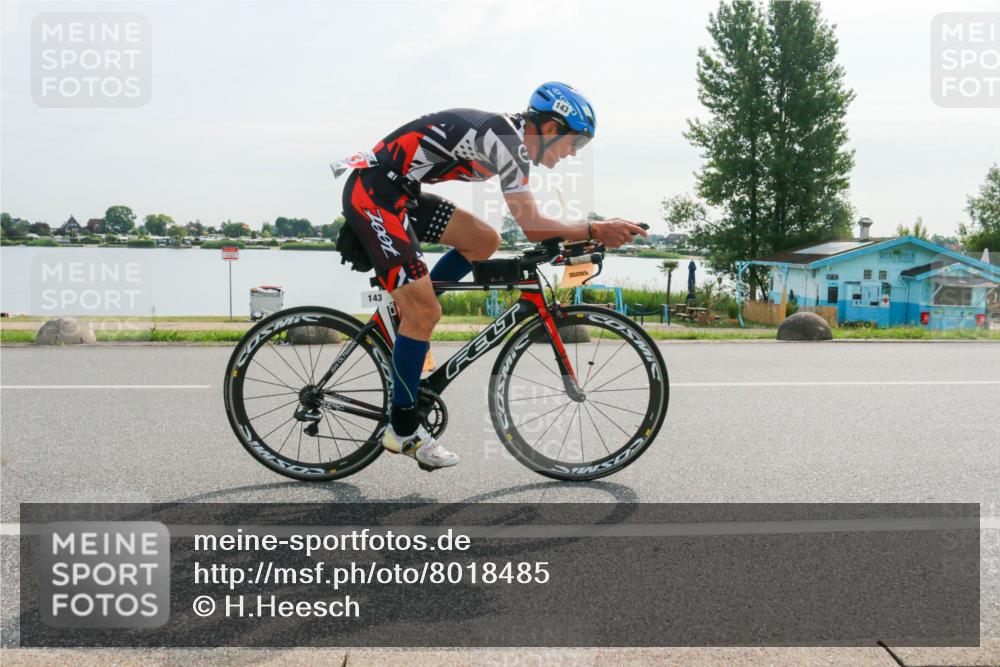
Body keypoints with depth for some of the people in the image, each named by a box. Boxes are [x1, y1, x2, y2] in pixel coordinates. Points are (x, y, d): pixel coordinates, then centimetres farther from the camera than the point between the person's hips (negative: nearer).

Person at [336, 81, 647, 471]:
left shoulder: (512, 138, 12)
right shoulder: (504, 136, -17)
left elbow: (530, 223, 15)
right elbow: (532, 227, -21)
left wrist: (589, 234, 6)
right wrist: (596, 230, -17)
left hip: (399, 192, 10)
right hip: (371, 191, -10)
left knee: (484, 241, 8)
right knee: (426, 311, -12)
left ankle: (405, 323, 15)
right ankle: (403, 430, 1)